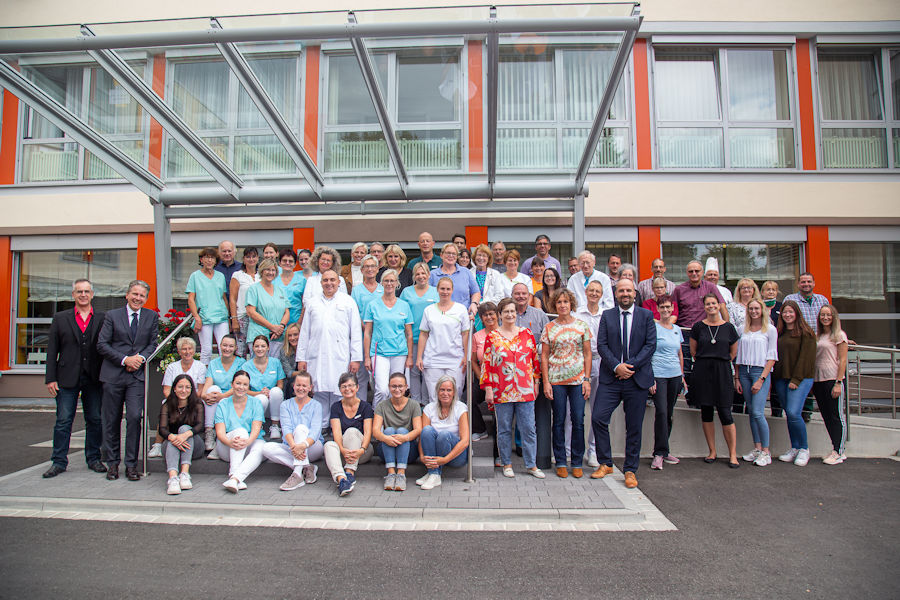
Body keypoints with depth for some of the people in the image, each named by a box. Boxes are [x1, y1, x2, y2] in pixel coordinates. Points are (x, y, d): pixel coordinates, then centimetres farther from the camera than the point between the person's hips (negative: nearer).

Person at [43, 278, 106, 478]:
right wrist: (50, 378, -1)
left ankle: (94, 459, 20)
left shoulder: (103, 318, 5)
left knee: (95, 420, 7)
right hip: (67, 378, 0)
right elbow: (52, 350, 5)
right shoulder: (60, 318, 7)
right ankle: (59, 462, 15)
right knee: (63, 421, 3)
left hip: (94, 379, 0)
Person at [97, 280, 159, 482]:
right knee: (112, 420, 7)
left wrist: (141, 358, -9)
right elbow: (102, 344, -1)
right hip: (113, 374, 0)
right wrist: (125, 359, -11)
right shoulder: (112, 315, 5)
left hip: (137, 375, 0)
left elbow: (153, 343, 10)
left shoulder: (152, 317, 10)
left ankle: (131, 464, 2)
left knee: (134, 417, -9)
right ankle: (112, 463, 21)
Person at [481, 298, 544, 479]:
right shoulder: (492, 336, 3)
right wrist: (488, 388, -3)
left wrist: (536, 383, 10)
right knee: (504, 429, 7)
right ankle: (507, 464, 21)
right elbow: (486, 364, 2)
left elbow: (535, 359, 13)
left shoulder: (526, 333, 8)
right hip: (501, 392, -1)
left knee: (528, 428, 4)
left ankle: (531, 465, 17)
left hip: (525, 390, 1)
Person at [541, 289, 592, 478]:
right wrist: (546, 382, -3)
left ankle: (577, 463, 14)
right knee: (559, 421, 4)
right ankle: (560, 463, 15)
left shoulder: (582, 325, 6)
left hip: (578, 379, 0)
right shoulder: (549, 328, 4)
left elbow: (587, 354, 6)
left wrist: (587, 379, -1)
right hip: (556, 380, 0)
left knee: (578, 420, 1)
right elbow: (544, 356, 4)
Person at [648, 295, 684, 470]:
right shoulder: (653, 327, -3)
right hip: (658, 375, -5)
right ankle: (659, 454, -3)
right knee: (661, 412, -10)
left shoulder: (677, 329, 14)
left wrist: (682, 377, 17)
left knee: (669, 414, 9)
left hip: (675, 375, 6)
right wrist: (650, 377, -13)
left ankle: (663, 451, 19)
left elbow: (680, 354, 21)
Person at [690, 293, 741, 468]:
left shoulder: (729, 327, 4)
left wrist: (720, 364, 9)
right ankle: (712, 451, 17)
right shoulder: (698, 327, 4)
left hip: (722, 373, -1)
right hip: (702, 373, 1)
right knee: (706, 412, 5)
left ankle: (733, 454, 6)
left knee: (725, 413, -5)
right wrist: (705, 363, 11)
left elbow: (733, 352, 13)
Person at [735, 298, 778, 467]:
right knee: (752, 412, 7)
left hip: (761, 371, -4)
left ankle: (766, 451, 0)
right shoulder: (743, 329, 11)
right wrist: (736, 378, 7)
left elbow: (772, 357, -4)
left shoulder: (770, 330, 0)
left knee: (758, 412, -11)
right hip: (744, 371, 4)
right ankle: (757, 447, 15)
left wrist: (761, 379, -11)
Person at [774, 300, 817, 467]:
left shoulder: (806, 333, -4)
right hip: (781, 378, 6)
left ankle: (804, 449, 2)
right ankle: (794, 448, 17)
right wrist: (774, 378, 8)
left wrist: (796, 379, -14)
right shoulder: (779, 333, 14)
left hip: (801, 378, -6)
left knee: (793, 412, -14)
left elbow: (805, 357, -9)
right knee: (789, 414, 8)